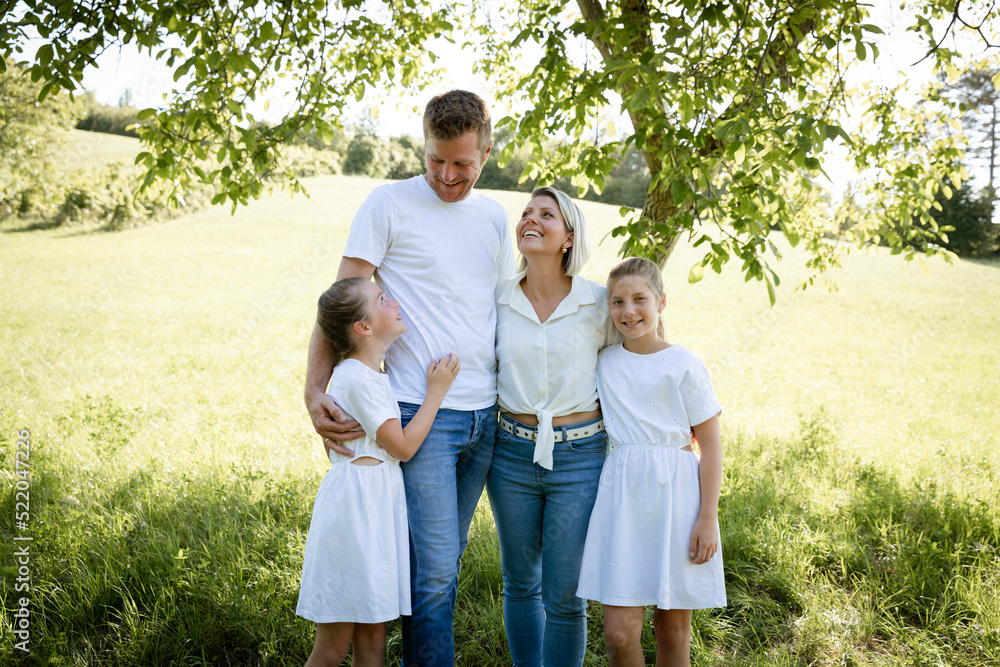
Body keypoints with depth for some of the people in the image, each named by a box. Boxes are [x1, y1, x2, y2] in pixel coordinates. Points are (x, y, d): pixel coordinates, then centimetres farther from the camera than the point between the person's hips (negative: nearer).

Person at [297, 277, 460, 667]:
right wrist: (436, 390, -8)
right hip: (355, 509, -10)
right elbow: (403, 446, -14)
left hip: (377, 509, 10)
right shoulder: (359, 379, -17)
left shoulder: (367, 374, 14)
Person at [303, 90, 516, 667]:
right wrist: (315, 389, -18)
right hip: (419, 413, -5)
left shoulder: (495, 216, 13)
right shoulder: (390, 204, -4)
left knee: (446, 560, 14)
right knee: (434, 568, -5)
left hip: (485, 417, 5)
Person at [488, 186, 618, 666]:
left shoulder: (599, 303, -5)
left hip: (580, 457, -2)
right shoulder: (497, 300, 1)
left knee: (564, 596, 3)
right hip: (513, 452, 3)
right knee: (520, 583, 17)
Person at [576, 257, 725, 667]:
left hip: (676, 495, -2)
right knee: (619, 631, -4)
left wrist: (707, 519, -6)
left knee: (673, 629, 9)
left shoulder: (684, 367, -3)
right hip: (622, 494, 2)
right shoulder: (604, 362, 6)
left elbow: (710, 447, -2)